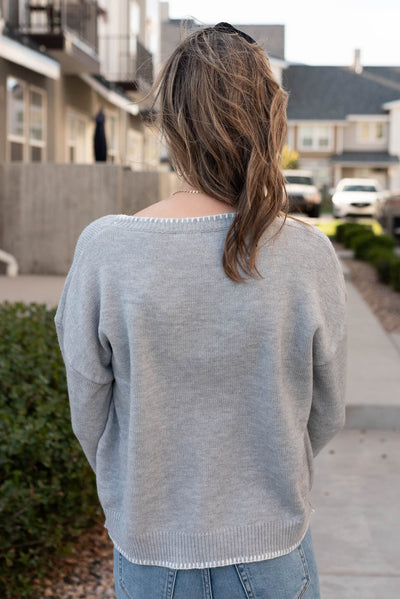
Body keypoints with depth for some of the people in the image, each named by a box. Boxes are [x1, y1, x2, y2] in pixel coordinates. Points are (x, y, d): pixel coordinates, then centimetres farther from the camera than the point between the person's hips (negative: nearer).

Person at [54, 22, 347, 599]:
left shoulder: (105, 251, -19)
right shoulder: (310, 255, -16)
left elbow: (89, 411, -7)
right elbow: (327, 413, -3)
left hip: (148, 551, 0)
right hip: (273, 551, 0)